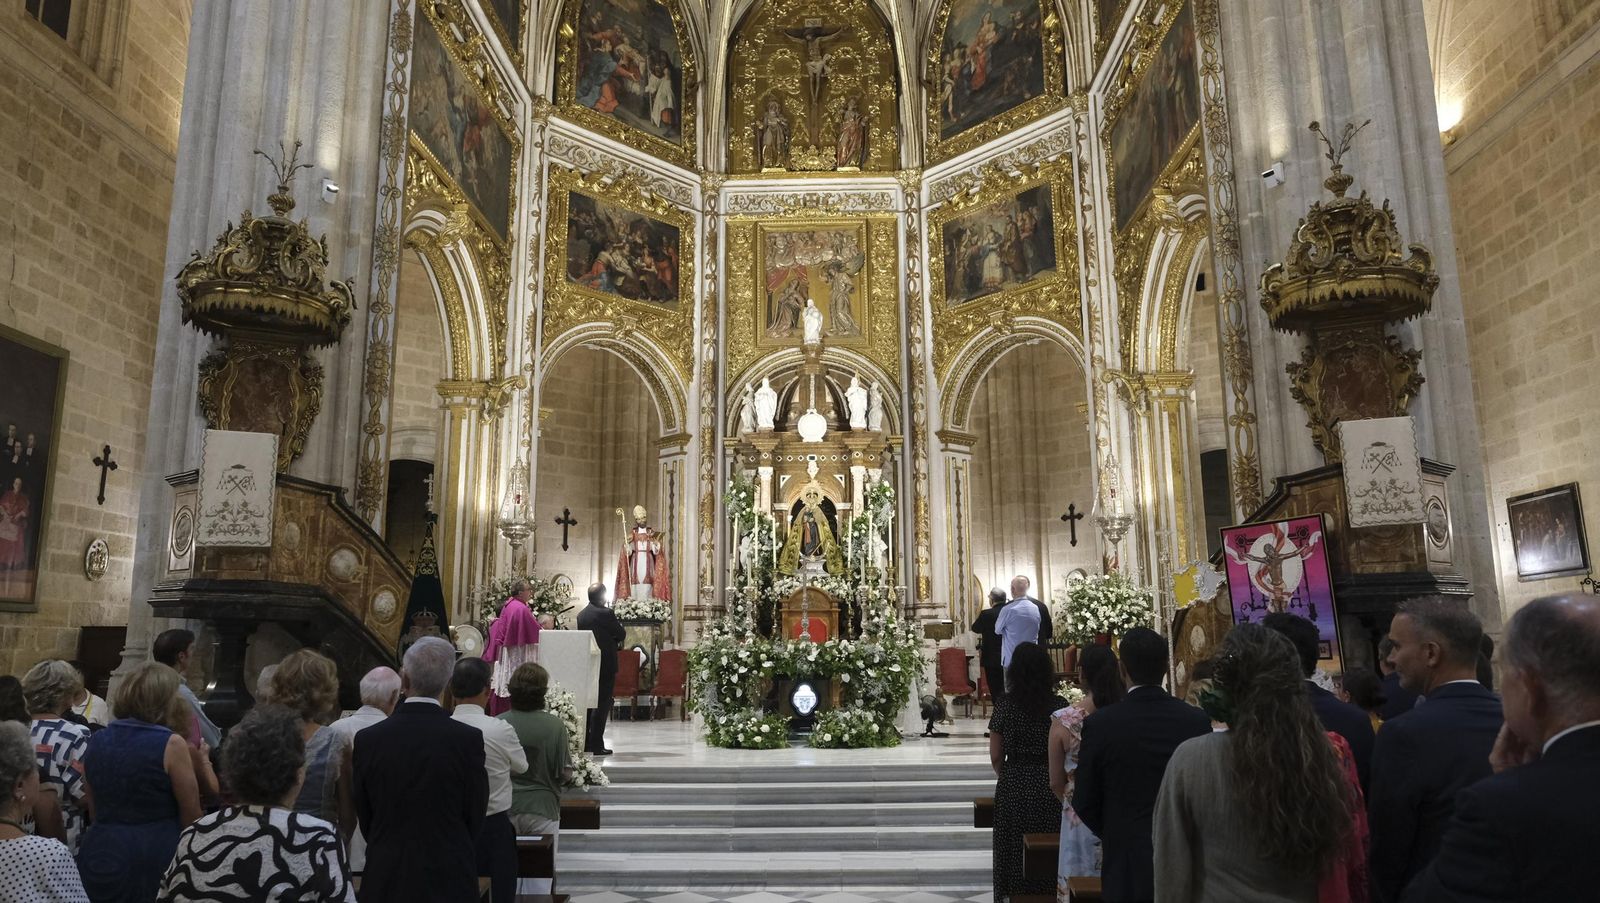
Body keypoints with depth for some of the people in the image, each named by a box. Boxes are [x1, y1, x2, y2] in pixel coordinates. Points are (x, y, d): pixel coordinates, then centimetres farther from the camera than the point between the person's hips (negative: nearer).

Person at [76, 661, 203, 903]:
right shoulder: (171, 744, -15)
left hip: (98, 853, 6)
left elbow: (94, 813, 16)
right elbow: (192, 818, -9)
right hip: (154, 858, -6)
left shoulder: (96, 741, 4)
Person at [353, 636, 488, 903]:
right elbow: (475, 819, -3)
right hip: (449, 879, -2)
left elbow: (364, 818, 3)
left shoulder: (367, 739, -8)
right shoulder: (469, 740, -14)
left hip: (385, 879, 2)